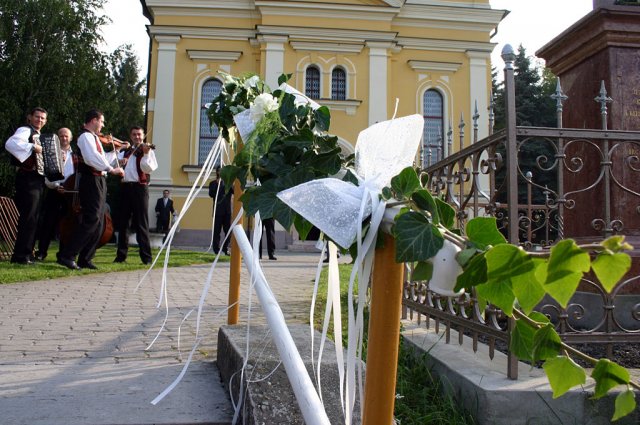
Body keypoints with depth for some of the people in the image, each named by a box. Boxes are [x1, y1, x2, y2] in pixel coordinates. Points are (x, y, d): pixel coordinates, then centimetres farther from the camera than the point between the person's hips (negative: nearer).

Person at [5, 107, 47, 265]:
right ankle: (20, 256, -10)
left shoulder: (38, 135, 21)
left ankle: (27, 253, 20)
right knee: (28, 218, -12)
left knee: (33, 218, 12)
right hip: (28, 179, -10)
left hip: (37, 180, 10)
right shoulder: (25, 130, -6)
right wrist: (33, 147, -29)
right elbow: (10, 143, -26)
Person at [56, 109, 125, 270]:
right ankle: (66, 255, -11)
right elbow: (93, 158, -26)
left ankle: (85, 259, 13)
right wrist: (111, 169, -25)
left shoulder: (93, 138, 22)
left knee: (98, 224, 9)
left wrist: (116, 150, 29)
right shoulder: (86, 136, -9)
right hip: (91, 182, -10)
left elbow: (102, 159, 25)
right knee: (90, 221, -14)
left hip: (99, 182, 10)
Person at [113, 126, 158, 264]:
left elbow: (149, 169, -11)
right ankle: (121, 255, 17)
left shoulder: (148, 151, 5)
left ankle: (146, 257, -5)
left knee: (141, 223, -7)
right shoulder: (125, 152, 20)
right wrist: (119, 161, -9)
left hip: (139, 187, -5)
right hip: (125, 187, 5)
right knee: (122, 222, 8)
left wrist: (145, 154, -24)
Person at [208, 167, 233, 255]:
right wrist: (217, 184, -13)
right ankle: (216, 250, 2)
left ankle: (226, 249, 11)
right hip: (218, 211, -2)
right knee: (217, 231, -1)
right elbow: (211, 194, -7)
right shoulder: (213, 183, 8)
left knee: (228, 231, 2)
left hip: (227, 211, 3)